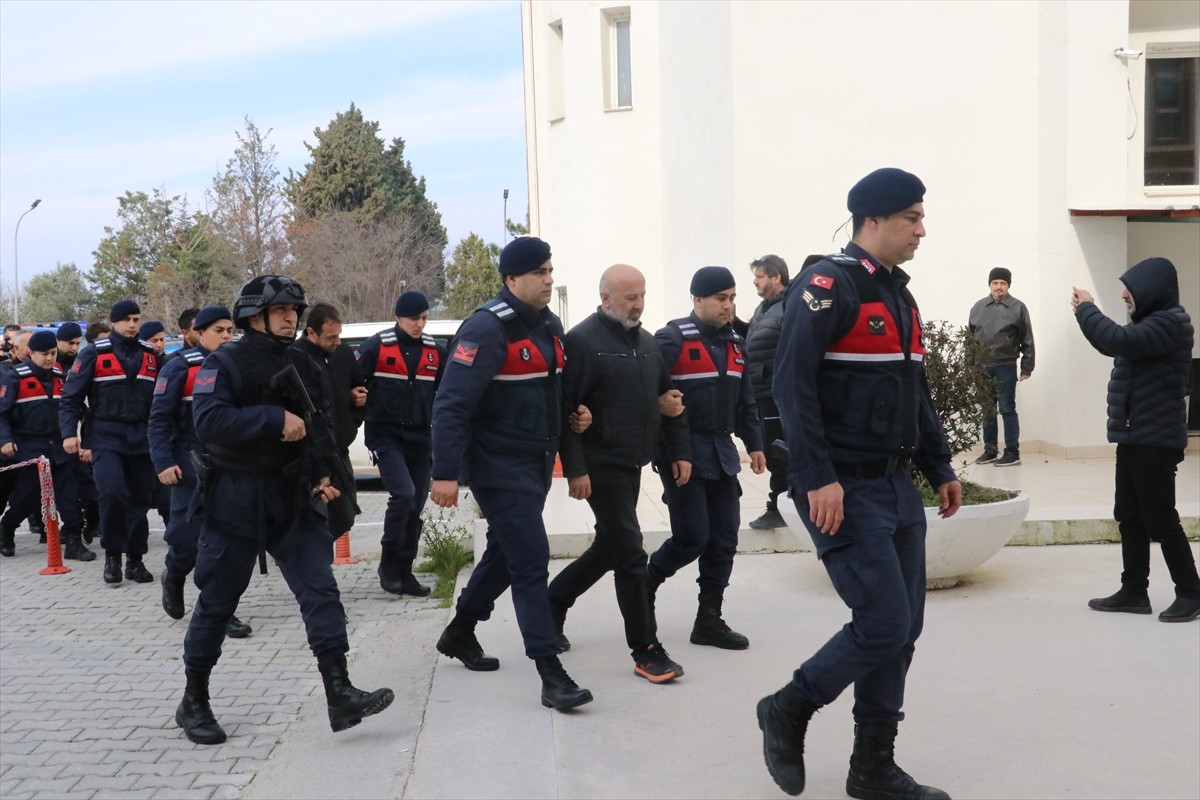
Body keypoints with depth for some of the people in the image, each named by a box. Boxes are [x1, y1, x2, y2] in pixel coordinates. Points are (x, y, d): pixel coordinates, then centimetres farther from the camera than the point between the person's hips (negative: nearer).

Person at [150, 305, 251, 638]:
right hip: (192, 463, -4)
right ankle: (173, 576, 32)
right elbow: (159, 418, -6)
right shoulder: (181, 367, -4)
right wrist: (163, 462, -15)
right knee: (188, 537, -2)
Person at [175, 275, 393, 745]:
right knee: (217, 602, 6)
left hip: (294, 501, 5)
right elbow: (208, 420, -25)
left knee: (321, 591, -5)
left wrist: (322, 476, 7)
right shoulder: (225, 363, -8)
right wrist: (275, 419, -29)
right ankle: (193, 702, 22)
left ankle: (340, 696, -5)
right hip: (237, 501, -5)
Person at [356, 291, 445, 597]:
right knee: (403, 494, -19)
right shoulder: (376, 346, -6)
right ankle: (388, 562, -1)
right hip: (385, 435, -4)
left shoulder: (435, 351, 6)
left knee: (415, 506, 6)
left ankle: (404, 571, 17)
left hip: (420, 438, 5)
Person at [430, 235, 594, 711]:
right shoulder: (488, 329, -19)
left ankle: (460, 632, 39)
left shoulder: (549, 324, 8)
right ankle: (551, 675, -7)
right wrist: (445, 473, -26)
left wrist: (575, 414, 4)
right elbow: (451, 404, -22)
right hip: (499, 467, -9)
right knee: (531, 561, -11)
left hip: (537, 463, 9)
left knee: (506, 552, 19)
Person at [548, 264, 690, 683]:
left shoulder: (645, 341, 13)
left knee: (609, 547, 16)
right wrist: (574, 469, -20)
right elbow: (566, 409, -16)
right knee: (630, 554, -7)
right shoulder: (583, 341, -12)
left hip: (632, 463, 8)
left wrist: (680, 451, 13)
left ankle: (551, 605, 35)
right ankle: (646, 651, 1)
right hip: (601, 464, -8)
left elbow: (669, 397, 19)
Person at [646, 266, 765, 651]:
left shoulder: (735, 343, 12)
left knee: (724, 539, 5)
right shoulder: (673, 339, -12)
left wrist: (754, 444, 16)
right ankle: (646, 584, 20)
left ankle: (709, 620, 15)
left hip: (722, 452, 7)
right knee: (693, 537, -6)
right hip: (684, 452, -7)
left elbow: (745, 400, 19)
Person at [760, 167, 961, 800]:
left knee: (902, 629, 9)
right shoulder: (828, 285, -12)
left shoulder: (897, 292, 16)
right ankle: (787, 710, 13)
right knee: (884, 625, -10)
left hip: (897, 486, 9)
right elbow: (792, 385, -20)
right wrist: (817, 479, -24)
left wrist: (939, 468, 18)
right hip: (844, 491, -9)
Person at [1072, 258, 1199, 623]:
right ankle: (1134, 591, 18)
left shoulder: (1170, 323, -17)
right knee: (1130, 518, 12)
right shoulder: (1151, 322, 15)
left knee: (1160, 520, -3)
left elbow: (1118, 341, -29)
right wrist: (1087, 312, 9)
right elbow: (1115, 344, 24)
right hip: (1134, 437, 10)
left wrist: (1087, 309, -14)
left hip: (1156, 441, -10)